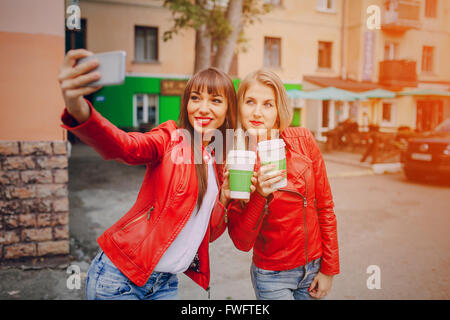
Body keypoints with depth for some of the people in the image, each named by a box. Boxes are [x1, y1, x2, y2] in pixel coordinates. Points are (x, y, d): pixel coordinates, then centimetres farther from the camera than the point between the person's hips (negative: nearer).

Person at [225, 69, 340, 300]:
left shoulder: (303, 141, -11)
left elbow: (325, 206, -1)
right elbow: (242, 242, -15)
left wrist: (329, 269, 0)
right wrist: (259, 196, -30)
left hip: (314, 267, 2)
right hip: (272, 276, -2)